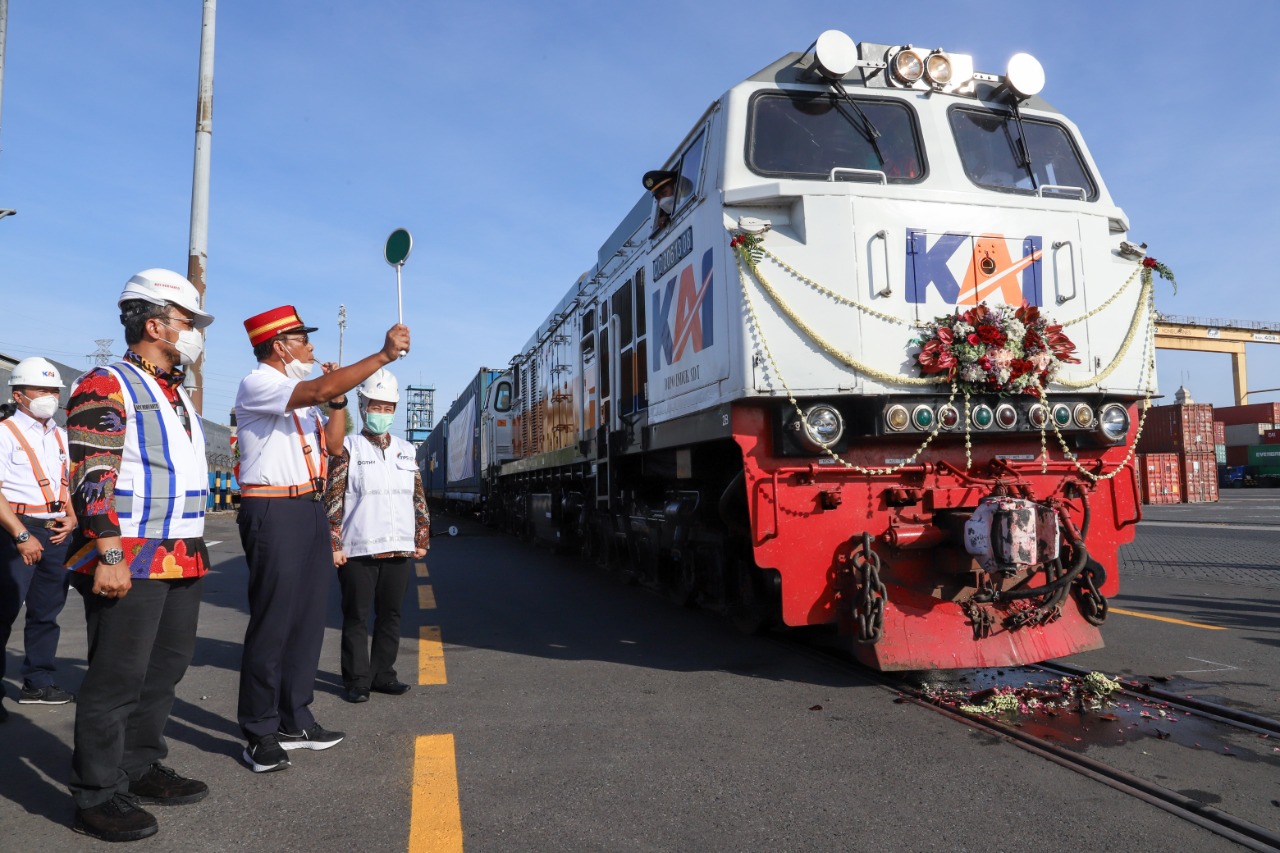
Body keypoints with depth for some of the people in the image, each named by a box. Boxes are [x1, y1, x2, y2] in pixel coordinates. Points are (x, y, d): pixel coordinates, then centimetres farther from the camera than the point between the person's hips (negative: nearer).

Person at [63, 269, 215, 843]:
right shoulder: (106, 388, -10)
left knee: (165, 669, 15)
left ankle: (140, 768, 29)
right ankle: (97, 796, 11)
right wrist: (109, 557, -23)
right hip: (129, 565, -9)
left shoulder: (177, 393, 18)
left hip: (183, 561, 9)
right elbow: (91, 481, -17)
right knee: (117, 679, -1)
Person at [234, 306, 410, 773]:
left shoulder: (298, 395, 20)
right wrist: (385, 354, -24)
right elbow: (319, 390, -25)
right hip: (274, 512, -9)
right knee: (272, 622, -5)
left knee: (308, 616, 11)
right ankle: (260, 733, 6)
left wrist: (338, 399, 9)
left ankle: (294, 720, 21)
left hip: (310, 508, 9)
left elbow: (331, 443, 21)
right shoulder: (257, 385, -9)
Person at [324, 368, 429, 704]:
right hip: (357, 550, -4)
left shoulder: (406, 451, 13)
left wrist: (421, 540, 9)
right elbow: (332, 500, -5)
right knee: (356, 617, 3)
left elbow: (419, 499, 15)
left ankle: (383, 674, 22)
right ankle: (356, 681, 13)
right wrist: (334, 545, -11)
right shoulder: (347, 448, 0)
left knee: (391, 615, 10)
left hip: (398, 549, 4)